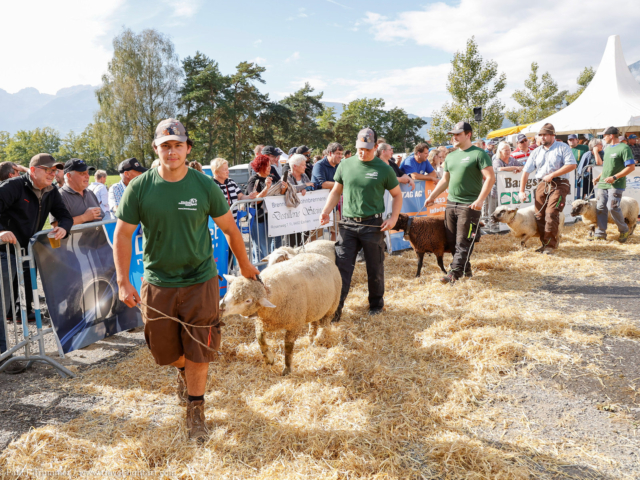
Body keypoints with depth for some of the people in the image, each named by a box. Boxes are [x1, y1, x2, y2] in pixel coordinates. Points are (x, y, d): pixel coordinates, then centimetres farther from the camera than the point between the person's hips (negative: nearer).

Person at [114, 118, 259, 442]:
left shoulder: (205, 186, -6)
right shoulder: (139, 189, -6)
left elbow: (230, 229, 5)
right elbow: (122, 235, 0)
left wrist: (245, 265, 15)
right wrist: (123, 282, -6)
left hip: (200, 281, -1)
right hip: (157, 284, 2)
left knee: (198, 352, 2)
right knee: (164, 349, 16)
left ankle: (195, 410, 23)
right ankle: (183, 371, 51)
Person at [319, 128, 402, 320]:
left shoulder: (383, 169, -2)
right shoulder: (345, 165, 4)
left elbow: (397, 195, 7)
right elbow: (336, 191, 12)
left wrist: (393, 218, -6)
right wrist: (326, 211, -3)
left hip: (373, 225, -1)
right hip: (348, 224, 1)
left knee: (375, 268, 11)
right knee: (342, 266, -3)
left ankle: (376, 303, 30)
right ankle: (336, 307, 2)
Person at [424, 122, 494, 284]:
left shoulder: (479, 154, -5)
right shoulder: (450, 157, 15)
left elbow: (490, 178, -11)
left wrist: (480, 200, -19)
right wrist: (432, 197, 17)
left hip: (469, 205, -7)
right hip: (451, 203, 7)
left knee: (463, 241, -6)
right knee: (452, 240, 8)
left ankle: (455, 272, -5)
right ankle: (466, 270, 20)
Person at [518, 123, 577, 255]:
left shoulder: (562, 147, 1)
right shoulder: (537, 152, 15)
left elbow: (572, 165, -11)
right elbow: (526, 171, 13)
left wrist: (552, 175, -15)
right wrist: (521, 191, 7)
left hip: (558, 185, -5)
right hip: (542, 185, 5)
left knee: (551, 214, -15)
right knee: (539, 216, 3)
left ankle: (551, 245, -7)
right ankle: (544, 244, 17)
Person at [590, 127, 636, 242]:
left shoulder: (624, 148, -9)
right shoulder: (607, 148, 16)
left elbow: (631, 167, -14)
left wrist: (614, 177, -20)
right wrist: (599, 177, 14)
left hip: (616, 185, -7)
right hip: (602, 184, 7)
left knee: (612, 207, -14)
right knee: (600, 207, 3)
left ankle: (624, 230, 7)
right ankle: (600, 233, 8)